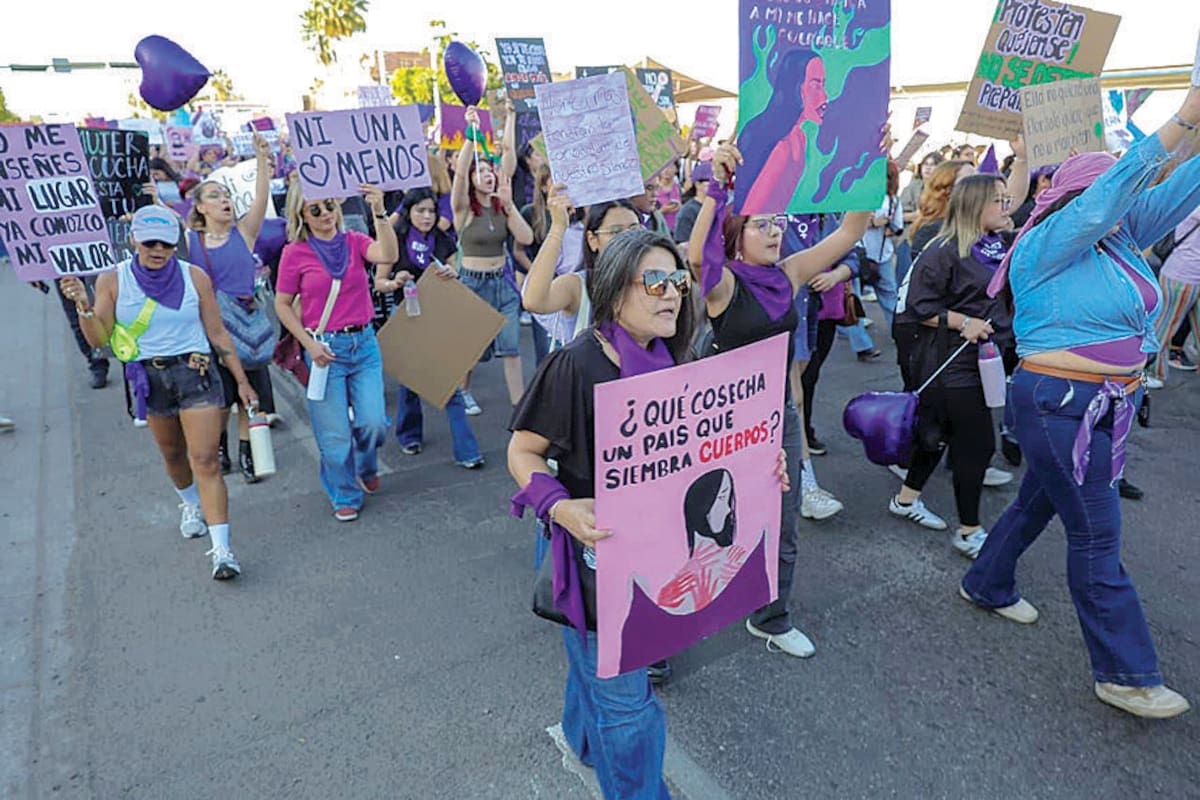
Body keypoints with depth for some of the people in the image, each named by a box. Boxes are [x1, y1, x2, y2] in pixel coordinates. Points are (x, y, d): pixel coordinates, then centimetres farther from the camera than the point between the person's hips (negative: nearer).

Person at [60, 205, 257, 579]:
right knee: (173, 455, 19)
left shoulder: (195, 277, -3)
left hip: (197, 372, -2)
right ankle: (191, 504, 50)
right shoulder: (112, 280, -1)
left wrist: (242, 381, 2)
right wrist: (84, 306, -21)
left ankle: (221, 548, -10)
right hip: (151, 378, 3)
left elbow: (218, 334, 1)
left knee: (205, 460, -10)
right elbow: (99, 339, -3)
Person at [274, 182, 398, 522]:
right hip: (324, 349, -2)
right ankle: (345, 497, 24)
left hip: (364, 343, 2)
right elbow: (282, 305, 1)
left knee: (374, 422, -1)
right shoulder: (295, 253, -3)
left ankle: (366, 466, 34)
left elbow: (388, 255, -17)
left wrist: (379, 212, -27)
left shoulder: (354, 241, 3)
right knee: (335, 434, 2)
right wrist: (309, 344, -8)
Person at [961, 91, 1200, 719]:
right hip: (1059, 406, -8)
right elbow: (1103, 197, -26)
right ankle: (1125, 674, 10)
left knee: (1039, 503, 22)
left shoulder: (1118, 240, 9)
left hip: (1106, 406, 9)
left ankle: (986, 585, 43)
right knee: (1097, 538, -2)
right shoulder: (1043, 249, -13)